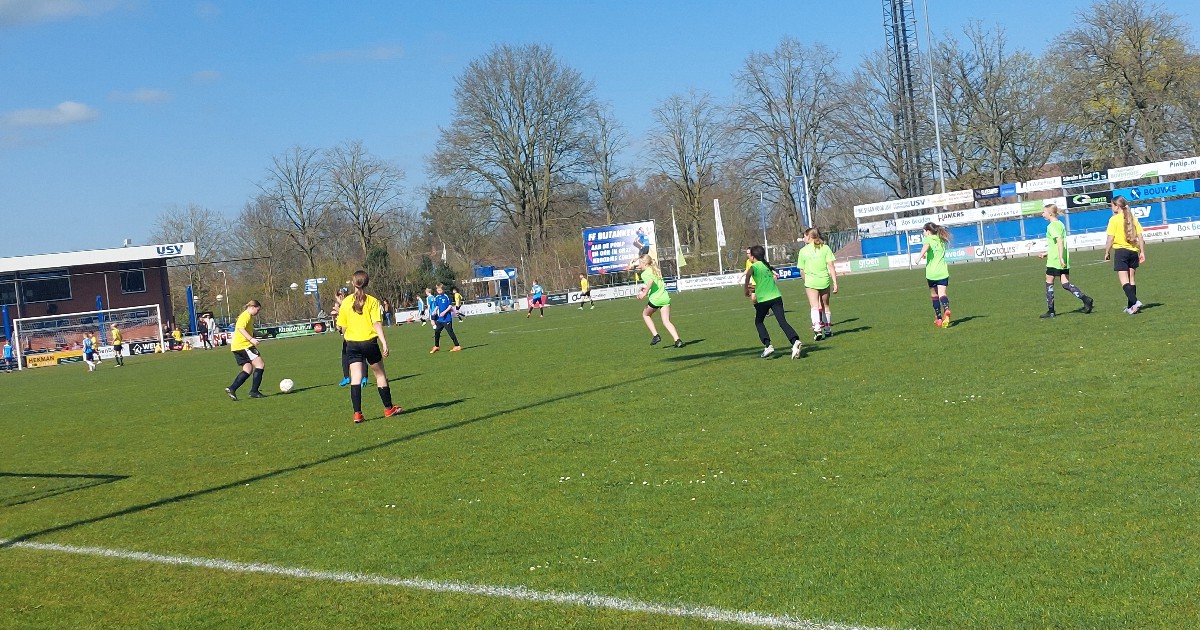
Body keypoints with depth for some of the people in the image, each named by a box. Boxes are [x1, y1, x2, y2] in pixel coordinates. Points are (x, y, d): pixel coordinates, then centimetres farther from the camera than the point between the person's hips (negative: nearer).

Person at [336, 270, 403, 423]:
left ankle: (357, 413, -8)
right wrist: (384, 342, -14)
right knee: (380, 375, 13)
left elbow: (342, 327, 6)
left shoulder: (346, 302, 2)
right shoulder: (372, 301, -5)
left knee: (356, 378, -1)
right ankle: (388, 408, 21)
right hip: (369, 342, -2)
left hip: (352, 343, 2)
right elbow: (377, 323, -13)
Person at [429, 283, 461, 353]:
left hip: (447, 318, -7)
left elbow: (450, 306, -11)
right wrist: (435, 311, -2)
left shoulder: (446, 296, -11)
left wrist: (445, 312, -20)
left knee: (450, 332, -6)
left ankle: (457, 346, 0)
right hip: (440, 319, 7)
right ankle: (436, 346, 22)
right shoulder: (436, 298, 8)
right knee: (437, 332, 8)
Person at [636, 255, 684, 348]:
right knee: (666, 322, 6)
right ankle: (677, 340, -12)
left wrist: (645, 293, -19)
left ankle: (655, 335, 12)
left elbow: (651, 280, -25)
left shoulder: (644, 273, -4)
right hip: (665, 297, 6)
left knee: (645, 314, 22)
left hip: (655, 299, -6)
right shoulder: (656, 270, 19)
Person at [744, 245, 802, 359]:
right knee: (783, 322, -5)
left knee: (758, 322, 16)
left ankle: (767, 345, 0)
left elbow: (748, 275, -22)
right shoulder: (767, 265, 19)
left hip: (763, 299, -4)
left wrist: (746, 290, -12)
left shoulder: (754, 266, 0)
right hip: (776, 297, 4)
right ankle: (795, 342, -27)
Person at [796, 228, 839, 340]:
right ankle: (827, 330, 27)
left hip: (811, 282, -2)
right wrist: (835, 282, -3)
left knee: (814, 307, -5)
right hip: (825, 280, 2)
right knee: (825, 306, 17)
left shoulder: (803, 251, 0)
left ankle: (817, 329, -24)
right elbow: (831, 266, -4)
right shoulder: (825, 248, 2)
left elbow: (802, 270, 4)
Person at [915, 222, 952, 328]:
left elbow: (926, 245, -26)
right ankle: (946, 310, -37)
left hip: (931, 273, -3)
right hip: (943, 272, 3)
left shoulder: (927, 239, -1)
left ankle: (939, 319, 14)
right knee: (942, 294, -7)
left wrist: (921, 255, -27)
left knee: (934, 296, 10)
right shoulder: (942, 240, 17)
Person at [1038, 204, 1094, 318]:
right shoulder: (1060, 224, 16)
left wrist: (1060, 257, -27)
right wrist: (1046, 254, 28)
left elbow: (1060, 241, -22)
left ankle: (1050, 311, 7)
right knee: (1066, 284, 5)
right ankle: (1086, 300, -10)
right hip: (1064, 260, 8)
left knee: (1049, 283, 4)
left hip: (1054, 260, -8)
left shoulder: (1051, 226, -11)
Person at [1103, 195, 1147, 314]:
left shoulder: (1114, 219, -7)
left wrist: (1107, 252, 2)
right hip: (1133, 251, 6)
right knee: (1132, 279, 12)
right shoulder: (1133, 218, 7)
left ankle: (1134, 302, -24)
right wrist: (1142, 252, 10)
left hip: (1120, 250, -6)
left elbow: (1110, 239, -9)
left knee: (1124, 280, -7)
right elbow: (1140, 237, 6)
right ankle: (1131, 306, 15)